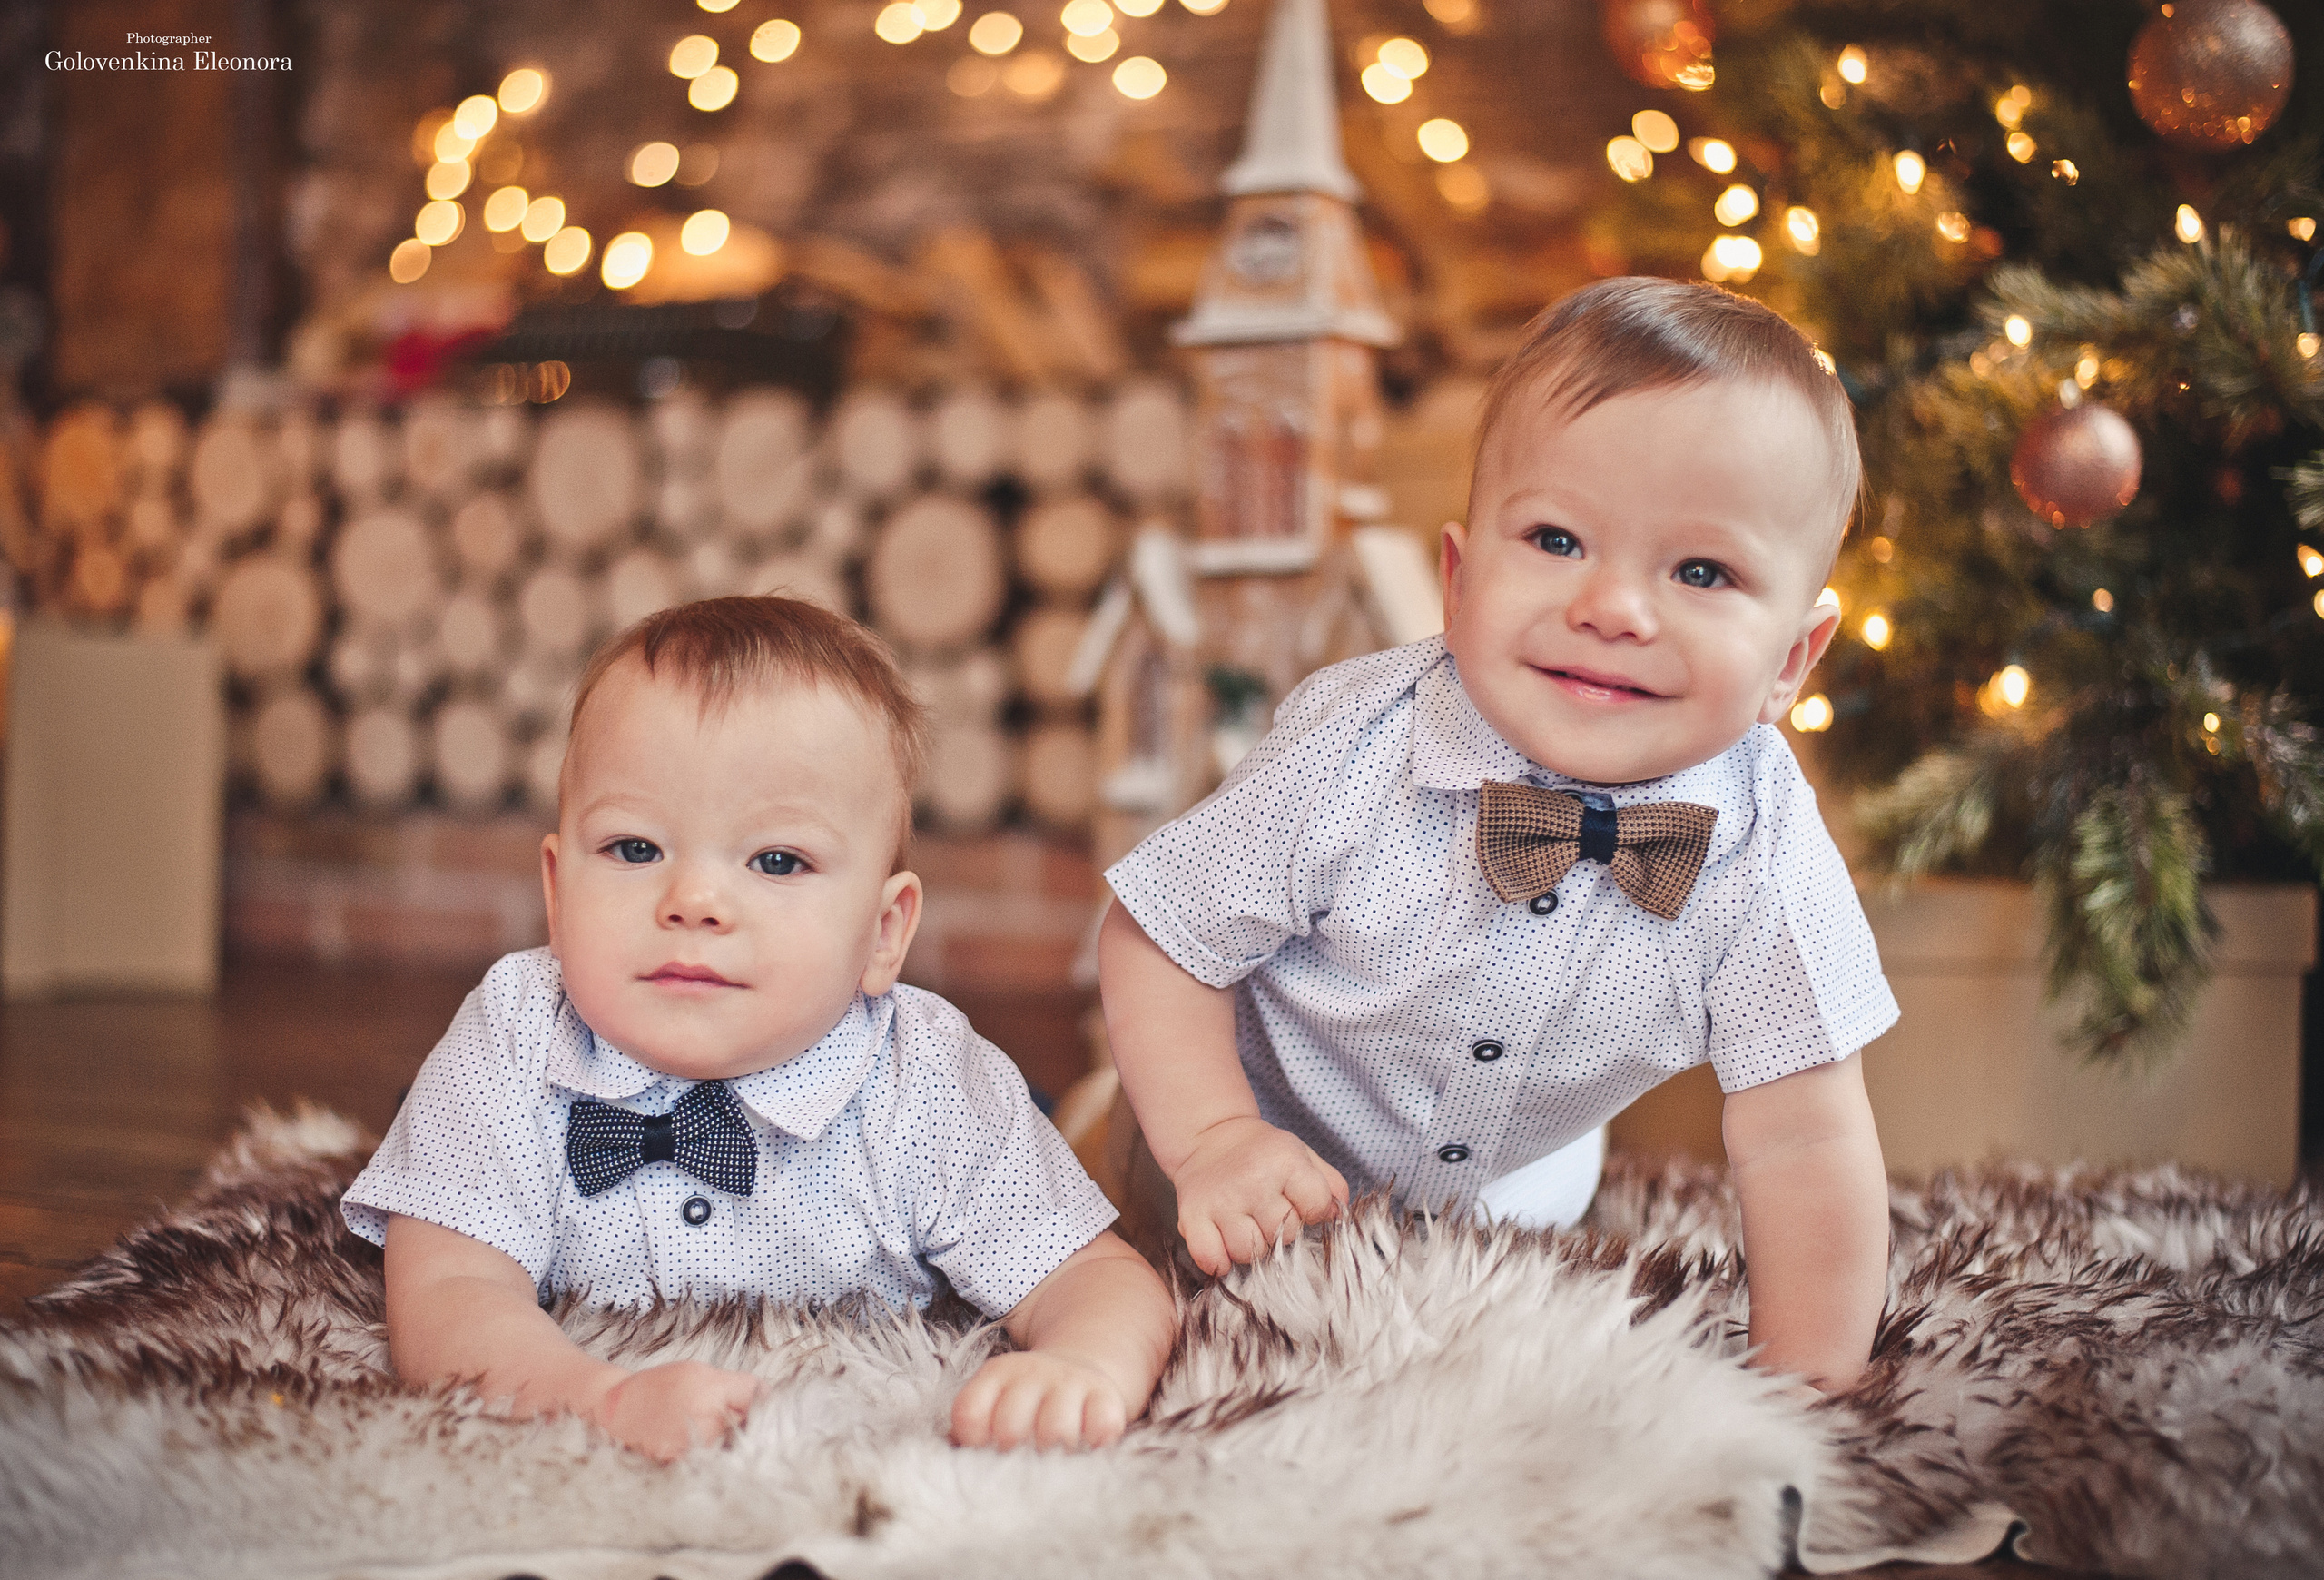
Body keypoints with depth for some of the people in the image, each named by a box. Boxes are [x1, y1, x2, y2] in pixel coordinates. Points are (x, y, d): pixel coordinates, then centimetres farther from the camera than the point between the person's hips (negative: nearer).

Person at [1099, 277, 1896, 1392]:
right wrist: (1210, 1138, -34)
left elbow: (1801, 1144, -24)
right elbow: (1159, 937, -21)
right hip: (1284, 1179, -2)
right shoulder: (1352, 758, -33)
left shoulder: (1765, 852, -29)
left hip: (1518, 1200, 2)